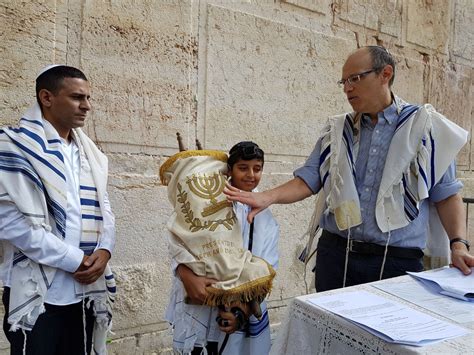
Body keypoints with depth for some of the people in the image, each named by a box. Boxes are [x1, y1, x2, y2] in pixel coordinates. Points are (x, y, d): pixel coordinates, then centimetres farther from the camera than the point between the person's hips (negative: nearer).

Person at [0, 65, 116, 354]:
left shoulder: (89, 153, 12)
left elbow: (104, 210, 11)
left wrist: (104, 250, -9)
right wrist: (74, 261, -16)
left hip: (85, 291, 6)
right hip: (37, 293, -5)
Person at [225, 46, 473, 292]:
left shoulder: (425, 128, 1)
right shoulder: (338, 131, 9)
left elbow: (446, 194, 2)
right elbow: (307, 180, 3)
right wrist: (267, 197, -14)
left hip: (398, 262, -2)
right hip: (335, 255, 3)